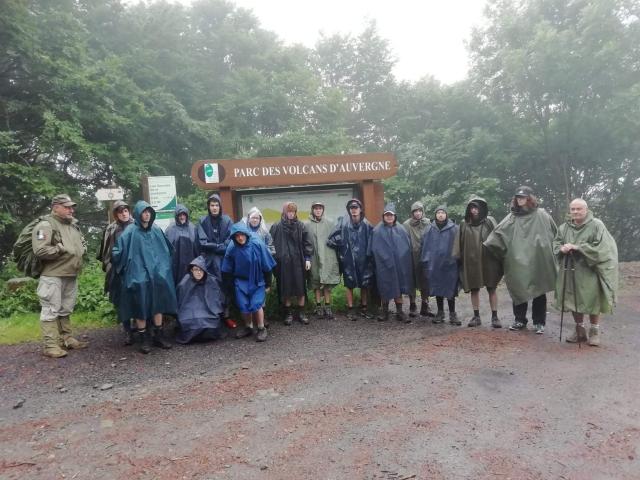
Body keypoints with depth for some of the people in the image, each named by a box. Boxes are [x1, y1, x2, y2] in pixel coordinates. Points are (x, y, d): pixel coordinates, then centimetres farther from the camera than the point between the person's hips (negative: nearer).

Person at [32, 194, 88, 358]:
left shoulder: (73, 225, 15)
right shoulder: (46, 225, -12)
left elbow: (82, 242, 30)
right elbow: (40, 250, -24)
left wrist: (81, 249, 8)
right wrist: (64, 250, -15)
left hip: (71, 276, 8)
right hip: (52, 276, -8)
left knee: (66, 309, 16)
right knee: (51, 310, -4)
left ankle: (66, 339, 26)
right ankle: (50, 345, 2)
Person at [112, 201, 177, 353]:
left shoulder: (157, 230, 8)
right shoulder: (131, 232, -5)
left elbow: (167, 249, 18)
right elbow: (118, 251, -7)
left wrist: (163, 266, 18)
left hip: (156, 275, 4)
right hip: (139, 276, -4)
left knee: (158, 304, 8)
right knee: (141, 307, 1)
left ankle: (159, 335, 19)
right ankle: (143, 338, 12)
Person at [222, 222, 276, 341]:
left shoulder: (257, 244, -18)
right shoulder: (232, 248, -12)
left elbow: (267, 266, -10)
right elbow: (228, 269, 3)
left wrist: (268, 284, -5)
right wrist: (232, 283, 6)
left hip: (257, 281, -3)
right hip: (241, 281, 3)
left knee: (256, 304, -11)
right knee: (243, 306, 2)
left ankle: (261, 329, 9)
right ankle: (248, 327, 26)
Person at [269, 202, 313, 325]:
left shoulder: (300, 226, 4)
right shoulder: (276, 227, 0)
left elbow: (306, 243, 5)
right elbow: (272, 244, 1)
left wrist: (307, 258, -1)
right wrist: (273, 260, -3)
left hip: (298, 262, 1)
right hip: (283, 263, -1)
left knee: (300, 288, 5)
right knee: (285, 289, 5)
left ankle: (301, 313, 17)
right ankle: (288, 313, 17)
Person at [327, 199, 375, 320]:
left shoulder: (366, 224, 3)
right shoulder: (343, 222, -5)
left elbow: (371, 241, 7)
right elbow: (333, 239, -9)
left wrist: (369, 254, 0)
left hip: (363, 259, 3)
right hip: (349, 259, -2)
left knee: (365, 284, 10)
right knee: (350, 284, 5)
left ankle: (363, 308, 24)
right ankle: (350, 309, 15)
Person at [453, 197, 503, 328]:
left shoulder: (489, 221, 2)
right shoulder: (464, 224, 7)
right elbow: (459, 244, 6)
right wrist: (458, 258, -2)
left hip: (488, 260, -2)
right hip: (471, 262, 2)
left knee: (492, 289, 3)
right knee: (474, 289, 7)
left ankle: (494, 316, 9)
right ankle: (476, 316, 16)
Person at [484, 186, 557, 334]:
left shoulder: (541, 215, 0)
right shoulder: (512, 217, 6)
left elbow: (554, 233, 5)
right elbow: (498, 232, -3)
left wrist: (546, 247, 1)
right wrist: (487, 244, -15)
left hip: (537, 261, -2)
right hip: (517, 262, 2)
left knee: (539, 291, 8)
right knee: (518, 290, 9)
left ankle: (539, 322, 20)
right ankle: (520, 320, 23)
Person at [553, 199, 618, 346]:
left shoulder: (596, 225, -6)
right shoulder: (564, 227, 8)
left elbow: (601, 246, -13)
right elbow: (556, 244, 9)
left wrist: (578, 247, -19)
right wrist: (562, 248, -14)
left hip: (589, 271, -4)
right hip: (570, 272, 4)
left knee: (592, 301, 1)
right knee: (574, 301, 8)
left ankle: (594, 331, 19)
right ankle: (580, 331, 24)